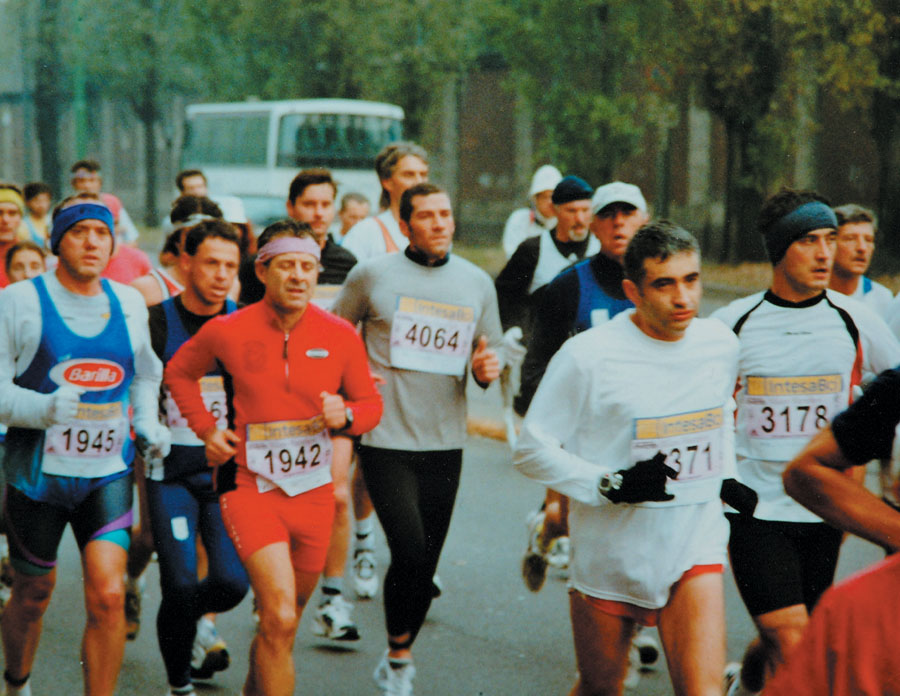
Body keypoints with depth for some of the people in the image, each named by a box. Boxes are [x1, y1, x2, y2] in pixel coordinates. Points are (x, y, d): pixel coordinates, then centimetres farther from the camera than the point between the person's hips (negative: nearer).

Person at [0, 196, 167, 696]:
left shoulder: (129, 303, 7)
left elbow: (145, 373, 25)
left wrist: (147, 422, 8)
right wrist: (44, 408, -28)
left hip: (109, 472, 2)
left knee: (108, 597, -14)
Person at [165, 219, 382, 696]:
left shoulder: (340, 336, -2)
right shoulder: (227, 332, -5)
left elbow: (370, 403, 10)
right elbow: (178, 373, 15)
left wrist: (346, 416, -12)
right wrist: (206, 429, 4)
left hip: (313, 491, 3)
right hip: (250, 484, -3)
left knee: (283, 619, 17)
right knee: (280, 617, -19)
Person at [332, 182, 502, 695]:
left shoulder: (477, 282, 9)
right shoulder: (372, 276, -1)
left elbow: (490, 356, 16)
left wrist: (487, 369, -7)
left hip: (445, 442, 4)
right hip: (385, 439, -4)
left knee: (427, 562, 8)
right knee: (409, 552, -16)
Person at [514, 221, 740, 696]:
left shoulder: (721, 344, 2)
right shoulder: (588, 354, -14)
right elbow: (531, 450, -10)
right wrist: (610, 486, -20)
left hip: (694, 546, 2)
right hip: (611, 554, -2)